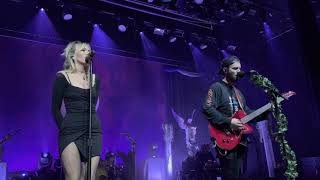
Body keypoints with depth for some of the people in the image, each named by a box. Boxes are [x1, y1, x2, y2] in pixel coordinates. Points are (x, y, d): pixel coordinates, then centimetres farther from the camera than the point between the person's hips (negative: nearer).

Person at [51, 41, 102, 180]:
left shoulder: (95, 78, 13)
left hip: (94, 132, 4)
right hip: (71, 132, -4)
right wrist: (64, 129, -2)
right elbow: (55, 108, 2)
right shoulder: (63, 77, 1)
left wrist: (92, 124, 13)